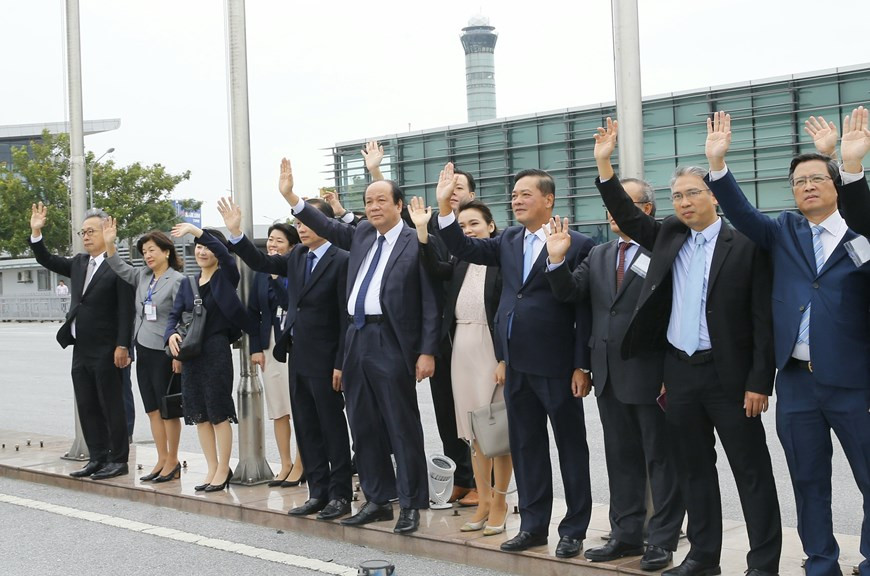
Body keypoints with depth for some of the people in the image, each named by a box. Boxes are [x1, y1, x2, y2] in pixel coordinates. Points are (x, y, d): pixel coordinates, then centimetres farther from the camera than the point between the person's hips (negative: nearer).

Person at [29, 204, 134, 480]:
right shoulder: (79, 263, 12)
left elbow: (126, 310, -14)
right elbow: (47, 261, 18)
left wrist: (122, 346, -19)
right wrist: (36, 233, 4)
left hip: (106, 352, -8)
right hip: (81, 351, 8)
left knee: (111, 407, 0)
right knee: (87, 408, 11)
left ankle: (118, 460, 7)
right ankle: (98, 458, 18)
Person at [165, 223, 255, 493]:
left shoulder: (226, 277, -3)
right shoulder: (188, 284, 14)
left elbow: (223, 253, -23)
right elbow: (175, 314, 9)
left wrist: (196, 230, -28)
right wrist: (171, 334, -11)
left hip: (216, 350, -6)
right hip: (191, 353, 6)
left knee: (219, 412, -2)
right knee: (199, 414, 9)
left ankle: (223, 470, 8)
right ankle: (212, 469, 18)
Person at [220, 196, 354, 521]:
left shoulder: (341, 261, -13)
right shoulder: (296, 258, 10)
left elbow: (347, 316, -15)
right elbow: (261, 263, 14)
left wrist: (340, 363, -17)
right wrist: (236, 233, 1)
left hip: (324, 360, -8)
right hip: (298, 358, 8)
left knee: (333, 427, 1)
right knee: (306, 429, 11)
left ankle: (340, 494, 9)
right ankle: (318, 492, 19)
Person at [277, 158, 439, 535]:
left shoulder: (416, 244, -6)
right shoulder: (363, 235, 14)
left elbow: (430, 302, -8)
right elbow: (329, 229, 27)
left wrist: (427, 352, -13)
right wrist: (289, 196, 19)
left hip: (390, 344, -7)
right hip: (357, 339, 7)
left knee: (402, 427, -3)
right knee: (364, 428, 11)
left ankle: (411, 505, 4)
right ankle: (377, 501, 20)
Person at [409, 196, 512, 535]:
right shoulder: (461, 262, 12)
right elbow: (435, 271, -6)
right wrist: (422, 231, -15)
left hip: (494, 350, -6)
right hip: (462, 348, 6)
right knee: (474, 431, 11)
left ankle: (499, 502, 10)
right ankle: (483, 500, 18)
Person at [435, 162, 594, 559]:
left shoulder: (577, 245, -8)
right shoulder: (509, 241, 11)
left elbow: (585, 310, -10)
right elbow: (464, 249, 5)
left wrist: (583, 366, -12)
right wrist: (444, 205, -8)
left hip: (557, 365, -6)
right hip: (517, 364, 6)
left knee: (571, 448, 5)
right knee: (526, 447, 13)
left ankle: (574, 529, 14)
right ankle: (533, 525, 23)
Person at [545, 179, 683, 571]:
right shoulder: (598, 256, 13)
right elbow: (569, 293, 5)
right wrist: (557, 260, -12)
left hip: (651, 374, -7)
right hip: (611, 376, 7)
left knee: (661, 459, 4)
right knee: (621, 459, 15)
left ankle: (663, 540, 12)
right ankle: (626, 535, 24)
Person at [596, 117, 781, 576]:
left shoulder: (745, 245, -8)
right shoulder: (668, 236, 9)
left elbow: (762, 317, -9)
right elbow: (627, 216, 11)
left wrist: (760, 382, -13)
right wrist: (604, 164, -1)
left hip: (729, 374, -6)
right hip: (679, 371, 6)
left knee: (751, 471, 0)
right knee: (694, 468, 13)